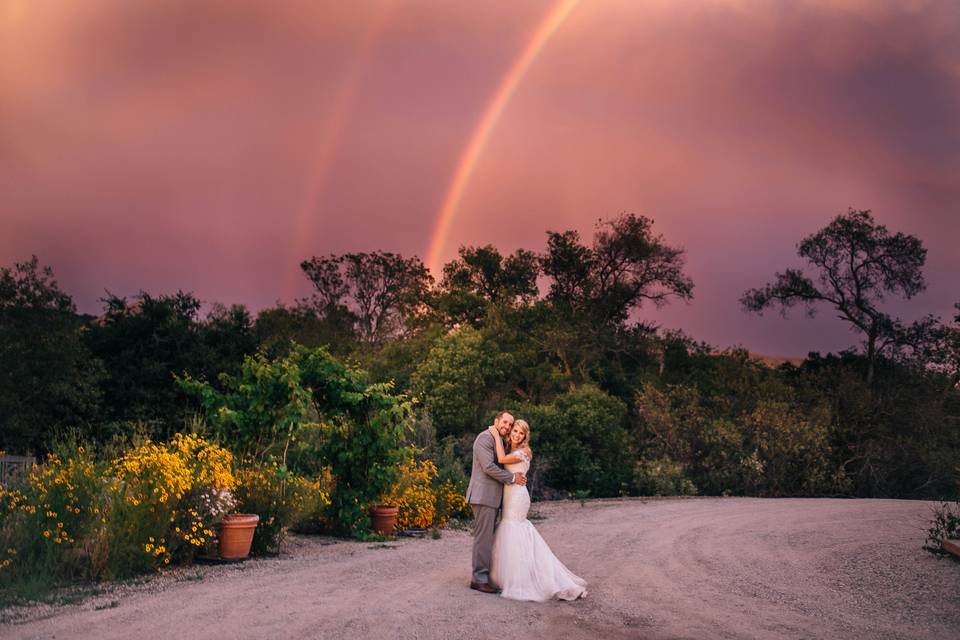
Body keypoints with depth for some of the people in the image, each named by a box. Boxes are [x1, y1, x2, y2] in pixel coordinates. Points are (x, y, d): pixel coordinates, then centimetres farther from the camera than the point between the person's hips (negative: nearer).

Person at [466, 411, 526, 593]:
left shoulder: (500, 441, 20)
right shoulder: (485, 438, -11)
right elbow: (488, 467, -19)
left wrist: (517, 475, 7)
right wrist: (512, 478, -11)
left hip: (493, 496, 10)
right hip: (483, 495, -10)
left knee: (488, 537, 11)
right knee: (483, 536, -8)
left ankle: (483, 574, 16)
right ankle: (479, 578, -5)